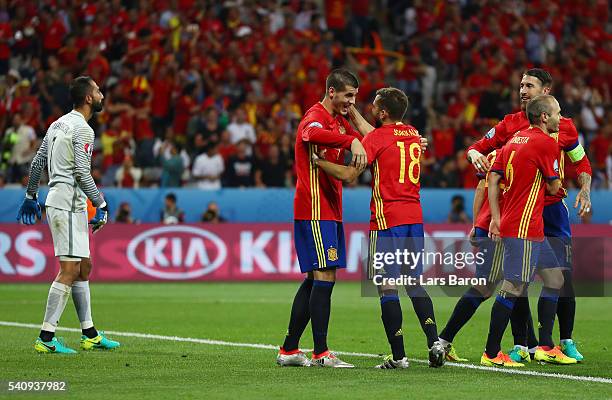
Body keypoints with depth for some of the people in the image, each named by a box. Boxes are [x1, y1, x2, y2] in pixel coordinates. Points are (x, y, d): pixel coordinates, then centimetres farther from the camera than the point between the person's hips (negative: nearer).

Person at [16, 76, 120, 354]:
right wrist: (101, 205, -16)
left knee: (84, 267, 14)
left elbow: (37, 163, 18)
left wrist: (30, 196, 25)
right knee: (69, 270, -12)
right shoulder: (82, 129, -13)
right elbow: (82, 173, -19)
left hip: (59, 203, 10)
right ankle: (46, 338, -14)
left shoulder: (59, 124, 15)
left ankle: (90, 335, 18)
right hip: (69, 204, -10)